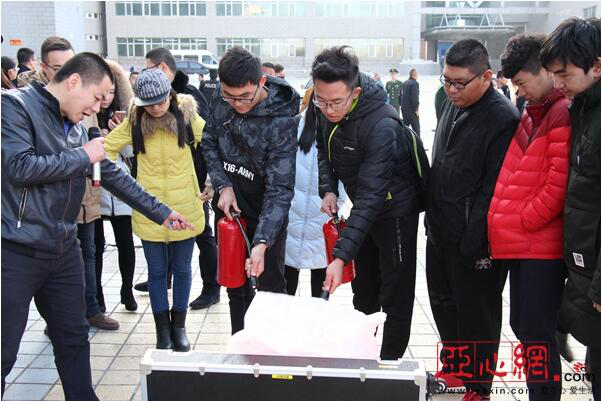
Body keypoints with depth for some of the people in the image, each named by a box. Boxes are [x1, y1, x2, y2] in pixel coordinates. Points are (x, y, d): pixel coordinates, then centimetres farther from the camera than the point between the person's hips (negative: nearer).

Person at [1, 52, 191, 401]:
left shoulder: (77, 127, 11)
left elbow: (114, 175, 16)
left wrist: (161, 212, 18)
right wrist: (83, 155, -12)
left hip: (64, 250, 7)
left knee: (74, 339, 16)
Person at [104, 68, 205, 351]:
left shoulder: (187, 118, -7)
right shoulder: (134, 122, -3)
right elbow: (108, 147, 7)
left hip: (184, 208, -1)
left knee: (182, 269, 11)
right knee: (157, 271, 10)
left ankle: (179, 325, 27)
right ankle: (162, 328, 23)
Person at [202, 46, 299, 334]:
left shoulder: (282, 120, -26)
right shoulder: (220, 98, -9)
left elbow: (279, 187, -27)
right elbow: (210, 142, 5)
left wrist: (262, 242, -35)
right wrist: (224, 186, -9)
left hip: (265, 208, -5)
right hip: (229, 202, 5)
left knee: (270, 284, 5)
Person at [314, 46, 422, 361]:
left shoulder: (382, 126, -34)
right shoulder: (327, 111, -10)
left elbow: (371, 194, -37)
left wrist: (341, 255, -41)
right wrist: (328, 188, -9)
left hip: (394, 209, -7)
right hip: (364, 206, 8)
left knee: (394, 298, 4)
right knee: (364, 288, 22)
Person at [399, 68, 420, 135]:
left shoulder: (405, 83, 11)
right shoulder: (415, 83, -14)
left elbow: (400, 95, 16)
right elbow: (414, 97, -21)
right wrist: (416, 109, -13)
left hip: (404, 109, 8)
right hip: (411, 109, -8)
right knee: (416, 127, 1)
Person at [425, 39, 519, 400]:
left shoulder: (503, 118, -19)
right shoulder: (453, 104, 7)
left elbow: (494, 189, -21)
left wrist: (475, 244, -20)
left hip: (474, 240, -8)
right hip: (441, 232, 8)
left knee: (476, 314, 7)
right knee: (443, 303, 21)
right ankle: (453, 366, 42)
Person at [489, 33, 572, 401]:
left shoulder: (564, 113, -13)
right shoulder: (531, 114, 15)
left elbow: (559, 185, -19)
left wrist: (522, 222, -9)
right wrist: (504, 224, 11)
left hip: (543, 244, -9)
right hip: (520, 242, 9)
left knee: (536, 335, -2)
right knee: (523, 327, 16)